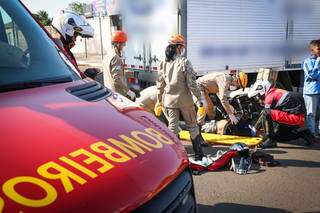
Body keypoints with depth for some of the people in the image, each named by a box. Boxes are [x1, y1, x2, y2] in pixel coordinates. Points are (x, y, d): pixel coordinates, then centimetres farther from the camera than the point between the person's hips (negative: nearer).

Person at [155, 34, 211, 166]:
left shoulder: (163, 64, 2)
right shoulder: (184, 62, -12)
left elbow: (160, 85, 7)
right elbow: (192, 84, -14)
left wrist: (159, 101, 17)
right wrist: (199, 101, -8)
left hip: (169, 101, 4)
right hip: (185, 100, -3)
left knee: (172, 128, 10)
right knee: (192, 126, 9)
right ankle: (199, 157, 16)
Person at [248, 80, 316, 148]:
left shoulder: (270, 95, -9)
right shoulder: (277, 92, 19)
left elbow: (266, 114, -10)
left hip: (295, 116, -10)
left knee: (266, 113, -20)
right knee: (277, 133, 23)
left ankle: (270, 140, -15)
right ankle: (304, 133, 21)